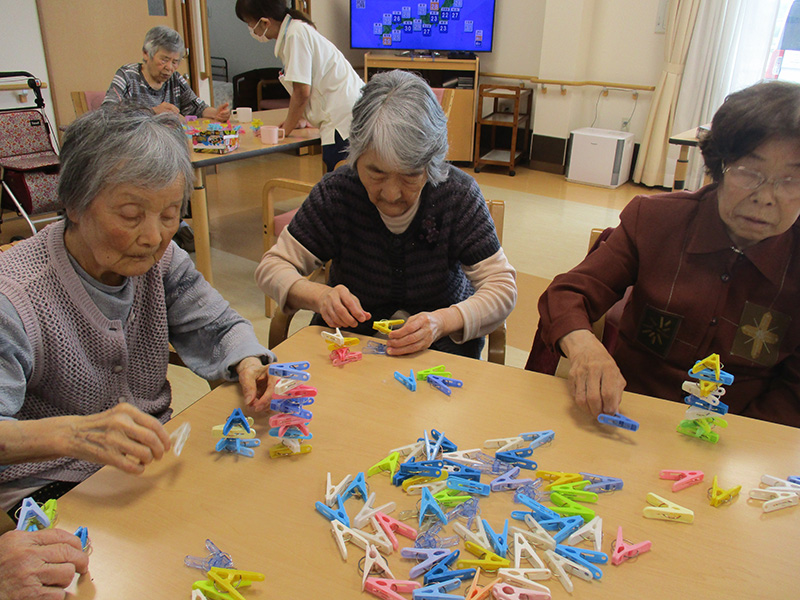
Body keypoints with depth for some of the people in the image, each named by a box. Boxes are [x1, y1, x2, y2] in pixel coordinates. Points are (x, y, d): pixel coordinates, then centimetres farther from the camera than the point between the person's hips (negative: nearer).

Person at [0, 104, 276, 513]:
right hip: (54, 491, -5)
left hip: (154, 460, 6)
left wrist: (247, 363, -17)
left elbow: (219, 327, 5)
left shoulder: (160, 260, -4)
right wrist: (68, 434, -50)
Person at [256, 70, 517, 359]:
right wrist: (319, 296, -32)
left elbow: (502, 287, -16)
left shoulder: (458, 194, -16)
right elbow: (272, 266, -9)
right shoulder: (335, 192, -15)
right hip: (349, 332, 0)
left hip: (441, 343, 0)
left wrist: (443, 321, -36)